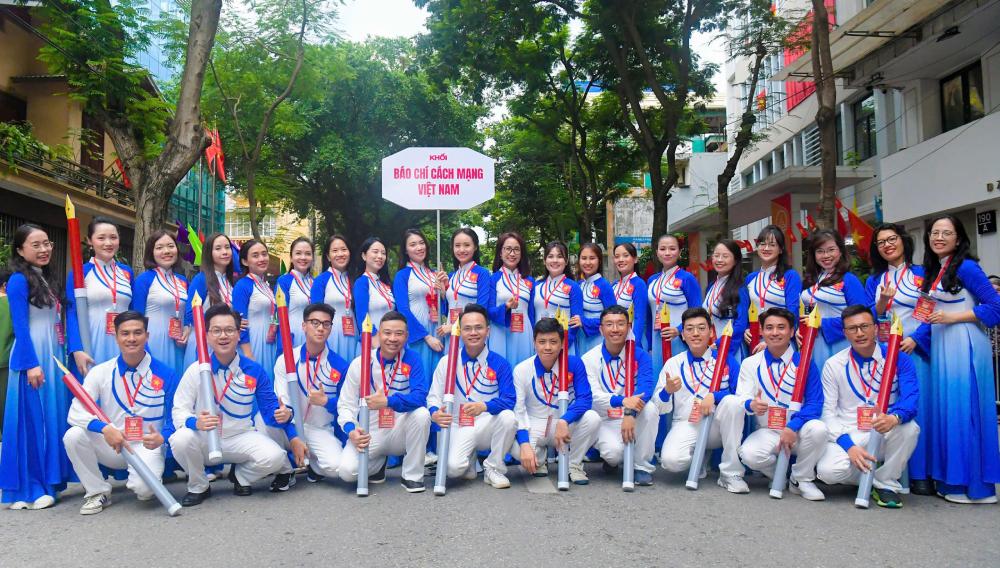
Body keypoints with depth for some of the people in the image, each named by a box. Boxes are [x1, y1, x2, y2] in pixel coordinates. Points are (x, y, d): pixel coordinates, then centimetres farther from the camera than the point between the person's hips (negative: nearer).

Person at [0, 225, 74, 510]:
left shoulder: (47, 279, 15)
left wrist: (58, 355, 15)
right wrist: (31, 364, -19)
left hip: (53, 355, 8)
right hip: (31, 355, -8)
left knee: (52, 418, 10)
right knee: (31, 419, -3)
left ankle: (47, 481, 19)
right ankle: (26, 489, 4)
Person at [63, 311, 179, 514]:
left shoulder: (166, 375, -8)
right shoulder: (101, 372, -3)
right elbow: (75, 413, -10)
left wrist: (161, 438, -26)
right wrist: (105, 428, -28)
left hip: (146, 447, -3)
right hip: (110, 446, 3)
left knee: (144, 488, -31)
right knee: (73, 436, -24)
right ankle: (98, 492, -3)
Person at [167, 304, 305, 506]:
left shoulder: (254, 371, -5)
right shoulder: (196, 370, -9)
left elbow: (271, 410, -1)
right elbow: (179, 410, -9)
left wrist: (282, 415, -25)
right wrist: (195, 422, -32)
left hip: (241, 438, 0)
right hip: (204, 440, 0)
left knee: (274, 457, -25)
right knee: (181, 439, -32)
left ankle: (240, 476, 11)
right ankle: (199, 487, -1)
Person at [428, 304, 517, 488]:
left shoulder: (499, 363, -2)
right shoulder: (447, 362, 1)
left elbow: (509, 400, -12)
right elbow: (434, 397, 0)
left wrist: (484, 406, -33)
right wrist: (435, 413, -25)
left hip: (488, 427, 1)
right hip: (460, 428, -1)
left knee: (508, 416, -32)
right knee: (453, 467, -29)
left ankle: (493, 468, -6)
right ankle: (469, 459, 12)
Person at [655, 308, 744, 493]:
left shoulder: (725, 359, 3)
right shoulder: (673, 363, 5)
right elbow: (660, 408, 1)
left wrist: (714, 396, -22)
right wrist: (667, 391, -20)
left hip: (717, 427, 0)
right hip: (686, 425, 0)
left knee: (733, 402, -32)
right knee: (671, 460, -30)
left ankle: (731, 473, -18)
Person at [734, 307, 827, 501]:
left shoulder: (804, 362, -3)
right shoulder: (750, 363, 3)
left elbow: (815, 403, -10)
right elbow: (741, 398, -5)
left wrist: (793, 427, -25)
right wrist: (751, 405, -31)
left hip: (798, 430, 0)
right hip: (767, 432, 1)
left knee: (817, 429, -33)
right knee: (749, 455, -30)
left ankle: (801, 479, -5)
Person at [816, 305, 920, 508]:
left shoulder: (899, 358, -2)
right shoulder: (833, 365, 0)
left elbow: (911, 398, -16)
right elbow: (829, 413, -2)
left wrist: (894, 418, -39)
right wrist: (849, 446, -18)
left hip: (886, 436, 0)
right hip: (848, 436, 0)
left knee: (909, 428, -33)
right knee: (828, 471, -29)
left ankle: (885, 483, -7)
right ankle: (872, 474, 7)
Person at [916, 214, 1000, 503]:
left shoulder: (966, 267, -8)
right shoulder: (931, 271, 15)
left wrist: (953, 317, -15)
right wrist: (914, 338, 6)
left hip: (964, 346, -8)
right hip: (940, 347, 8)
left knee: (964, 410, -4)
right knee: (943, 410, 10)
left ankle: (975, 485, 6)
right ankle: (950, 480, 19)